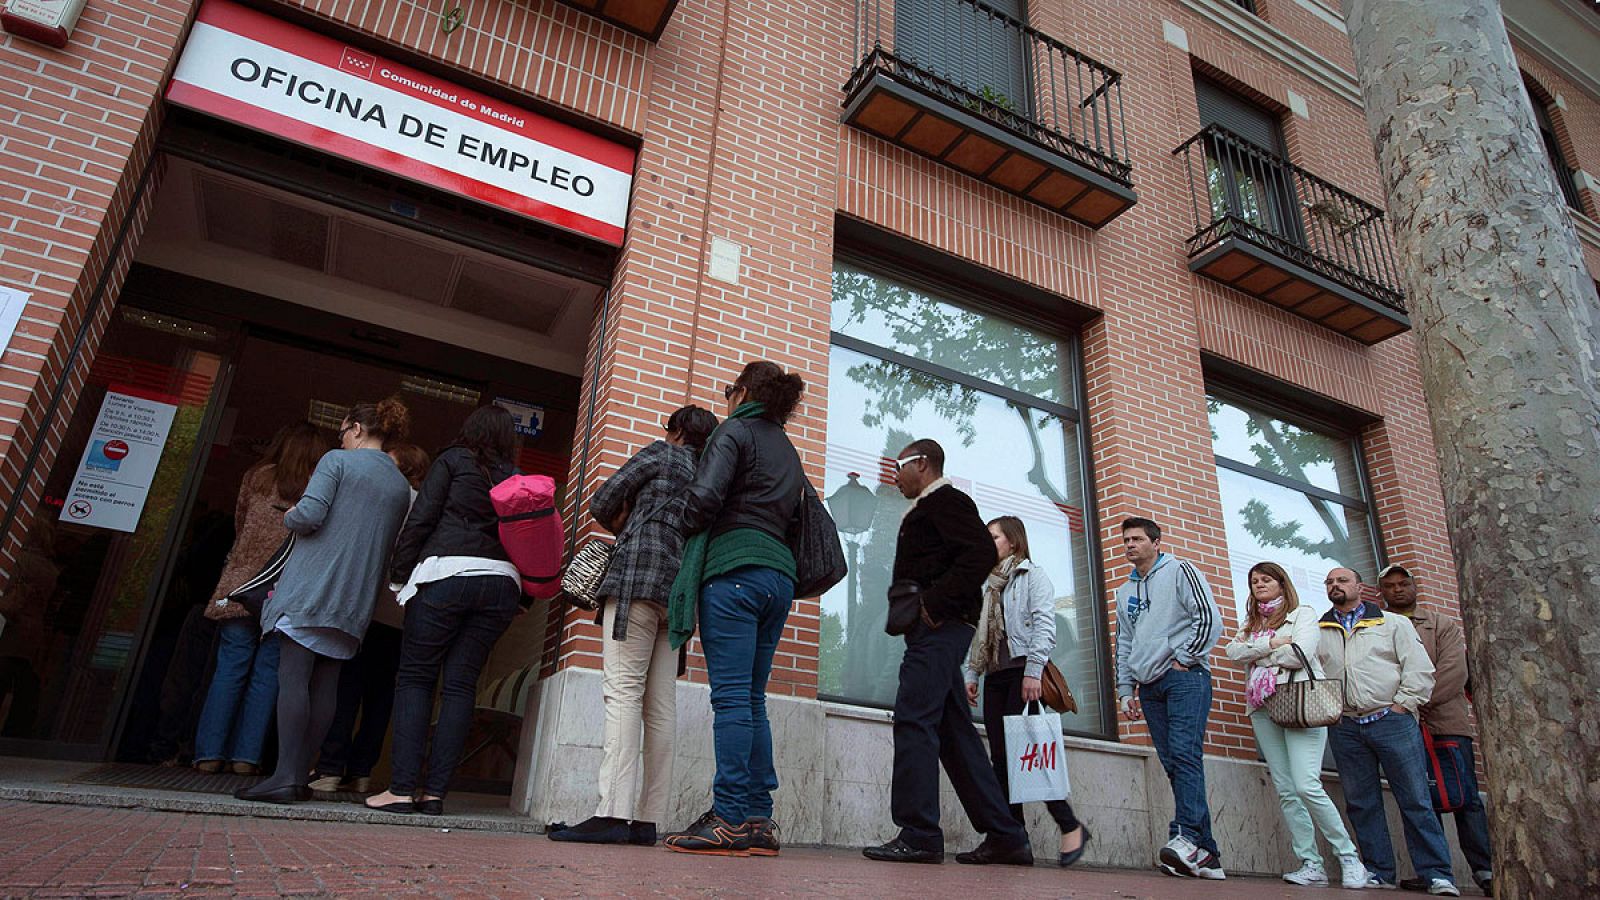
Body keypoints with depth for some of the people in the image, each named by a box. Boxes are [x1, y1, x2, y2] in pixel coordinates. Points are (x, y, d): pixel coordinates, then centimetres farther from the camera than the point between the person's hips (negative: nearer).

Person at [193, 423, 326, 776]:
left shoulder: (258, 477, 9)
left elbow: (239, 523, 20)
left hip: (244, 582, 1)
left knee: (231, 667, 5)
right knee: (267, 672, 4)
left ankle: (209, 753, 6)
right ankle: (246, 756, 5)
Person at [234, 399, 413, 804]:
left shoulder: (337, 460, -1)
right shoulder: (401, 486, 16)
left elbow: (309, 515, -13)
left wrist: (290, 516, 8)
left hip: (311, 585, -6)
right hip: (355, 599, 6)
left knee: (293, 677, -7)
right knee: (325, 685, 6)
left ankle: (285, 775, -12)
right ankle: (300, 774, 8)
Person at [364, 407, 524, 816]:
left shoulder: (453, 460, 9)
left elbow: (421, 518, 2)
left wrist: (399, 572, 7)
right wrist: (523, 598, 14)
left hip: (447, 573, -3)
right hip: (502, 582, 4)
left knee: (415, 677, 4)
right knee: (460, 684, 6)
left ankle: (403, 788, -1)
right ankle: (435, 790, 4)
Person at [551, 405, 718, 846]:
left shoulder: (660, 454, 8)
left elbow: (602, 504, 6)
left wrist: (626, 528, 23)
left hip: (641, 574, -6)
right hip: (681, 588, 6)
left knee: (623, 690, -12)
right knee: (660, 705, 3)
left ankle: (614, 812, -19)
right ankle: (647, 819, 2)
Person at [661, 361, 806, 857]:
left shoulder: (734, 430, 1)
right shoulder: (788, 451, 25)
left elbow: (705, 496, -12)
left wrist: (687, 528, 5)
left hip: (733, 569, -7)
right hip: (779, 575, 8)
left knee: (731, 695, -8)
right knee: (753, 699, 8)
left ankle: (730, 818, -8)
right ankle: (759, 819, 7)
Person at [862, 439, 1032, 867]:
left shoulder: (945, 499, -2)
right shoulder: (927, 510, 28)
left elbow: (982, 551, -17)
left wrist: (936, 603, -19)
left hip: (940, 625, -10)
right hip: (936, 626, 10)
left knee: (913, 718, -13)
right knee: (953, 729, 9)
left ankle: (918, 834, -11)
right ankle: (1005, 837, 15)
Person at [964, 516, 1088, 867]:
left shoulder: (1032, 575, 4)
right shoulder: (989, 585, 24)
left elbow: (1043, 625, -8)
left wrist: (1033, 671, -18)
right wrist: (972, 674, 12)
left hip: (1023, 672, -7)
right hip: (995, 676, 7)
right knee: (1001, 757, 0)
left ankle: (1071, 826, -2)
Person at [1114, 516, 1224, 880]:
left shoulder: (1179, 571, 4)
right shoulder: (1124, 592, 22)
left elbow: (1210, 618, -6)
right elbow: (1123, 645, 22)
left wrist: (1184, 658, -10)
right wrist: (1125, 689, 14)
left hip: (1185, 677, -6)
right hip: (1150, 686, 6)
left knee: (1184, 754, -19)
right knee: (1173, 765, 1)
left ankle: (1186, 835, -24)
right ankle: (1205, 852, 3)